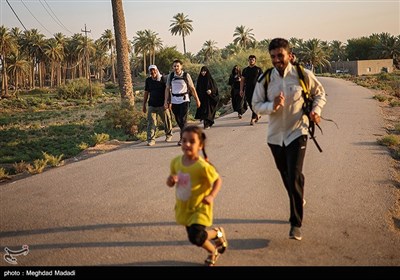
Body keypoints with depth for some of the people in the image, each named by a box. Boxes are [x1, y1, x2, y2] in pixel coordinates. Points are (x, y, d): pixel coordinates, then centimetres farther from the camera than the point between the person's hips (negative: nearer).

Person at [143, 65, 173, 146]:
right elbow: (146, 93, 14)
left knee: (167, 121, 9)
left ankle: (169, 135, 32)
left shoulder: (163, 79, -4)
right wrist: (144, 105, 13)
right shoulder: (148, 80, 7)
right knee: (151, 122, -5)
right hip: (152, 105, 2)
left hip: (162, 105, -2)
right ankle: (151, 139, -3)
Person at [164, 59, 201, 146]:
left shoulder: (186, 75, -3)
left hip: (184, 100, -3)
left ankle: (182, 138, -5)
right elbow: (167, 89, 9)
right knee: (178, 120, 10)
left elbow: (192, 88, 2)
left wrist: (197, 100, 4)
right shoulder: (170, 76, 4)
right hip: (174, 101, 3)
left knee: (183, 119, -10)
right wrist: (166, 101, 4)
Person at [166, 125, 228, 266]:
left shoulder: (202, 166, -26)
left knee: (195, 237, -19)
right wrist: (170, 180, -19)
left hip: (199, 208, -6)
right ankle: (213, 251, 48)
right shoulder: (176, 162, -7)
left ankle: (218, 233, 13)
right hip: (184, 208, 6)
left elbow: (218, 180, -14)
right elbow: (171, 183, 5)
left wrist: (211, 196, -28)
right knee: (194, 235, 18)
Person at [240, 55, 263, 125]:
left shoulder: (258, 69, 3)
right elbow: (242, 80, 12)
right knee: (250, 104, 7)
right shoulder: (245, 70, 12)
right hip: (248, 90, 4)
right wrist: (241, 90, 3)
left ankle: (253, 119, -6)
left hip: (256, 89, -3)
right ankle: (257, 115, 29)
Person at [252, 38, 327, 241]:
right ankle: (298, 202, 45)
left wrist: (316, 110, -8)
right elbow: (256, 105, 0)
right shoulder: (265, 79, -3)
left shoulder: (303, 75, -7)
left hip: (297, 133, -3)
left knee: (295, 177, -13)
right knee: (285, 175, 17)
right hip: (275, 135, 4)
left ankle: (296, 224, -3)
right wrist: (272, 106, -20)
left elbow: (319, 93, 9)